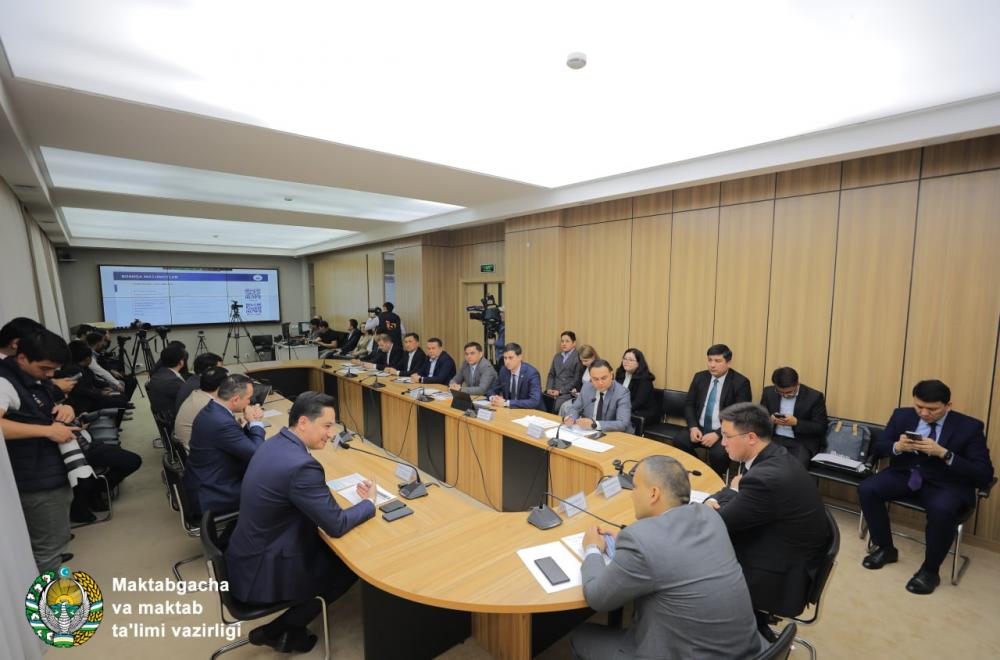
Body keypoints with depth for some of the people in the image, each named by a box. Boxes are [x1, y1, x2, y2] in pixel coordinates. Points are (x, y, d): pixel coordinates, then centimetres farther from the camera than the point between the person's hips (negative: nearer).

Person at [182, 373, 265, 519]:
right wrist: (255, 423, -13)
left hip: (206, 482, 9)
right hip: (210, 494, -9)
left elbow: (242, 441, 9)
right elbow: (257, 454, -24)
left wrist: (251, 423, -7)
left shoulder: (213, 409, 0)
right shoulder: (222, 422, -31)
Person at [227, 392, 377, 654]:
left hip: (251, 554, 8)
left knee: (333, 550, 18)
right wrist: (369, 502, -7)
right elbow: (336, 525, -23)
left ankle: (282, 627, 25)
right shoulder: (301, 465, -31)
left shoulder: (275, 444, -2)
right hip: (263, 571, -8)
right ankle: (280, 630, 16)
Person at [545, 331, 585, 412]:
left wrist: (560, 391, -13)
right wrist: (549, 388, -1)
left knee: (558, 405, -30)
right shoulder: (557, 356, 18)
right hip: (553, 391, 5)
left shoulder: (578, 357, -3)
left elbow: (577, 379, -8)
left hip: (568, 392, -5)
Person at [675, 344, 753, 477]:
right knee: (679, 441, -22)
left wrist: (718, 434, -22)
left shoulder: (740, 382, -7)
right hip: (699, 428, 4)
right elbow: (688, 404, 9)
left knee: (718, 453, -32)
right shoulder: (700, 377, 6)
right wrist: (693, 427, -10)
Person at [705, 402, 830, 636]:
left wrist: (733, 492, -4)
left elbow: (718, 525, -22)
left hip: (782, 579, -8)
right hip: (795, 560, 8)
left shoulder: (765, 478, -32)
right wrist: (712, 500, -9)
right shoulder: (777, 457, -2)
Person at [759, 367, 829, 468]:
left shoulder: (814, 396, -4)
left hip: (802, 443, -2)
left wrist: (796, 422, -18)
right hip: (775, 438, 2)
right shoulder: (769, 392, 3)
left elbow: (821, 428, -3)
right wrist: (770, 419, -13)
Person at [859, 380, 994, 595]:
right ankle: (886, 548, 2)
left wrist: (944, 453, -27)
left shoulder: (970, 426, -7)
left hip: (945, 483, -3)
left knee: (942, 509, -36)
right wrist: (897, 447, -19)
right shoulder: (902, 415, 1)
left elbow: (984, 474, -12)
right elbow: (877, 449, 4)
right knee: (867, 489, -22)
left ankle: (930, 570, -10)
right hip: (905, 474, 3)